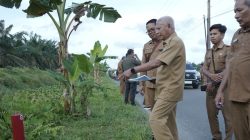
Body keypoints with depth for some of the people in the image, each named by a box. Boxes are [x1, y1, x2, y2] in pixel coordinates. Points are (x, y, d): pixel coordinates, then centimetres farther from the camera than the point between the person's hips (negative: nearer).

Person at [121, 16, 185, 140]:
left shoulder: (175, 42, -16)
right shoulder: (169, 43, 17)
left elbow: (156, 63, -25)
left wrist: (133, 70, -20)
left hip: (170, 89, -10)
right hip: (169, 88, 10)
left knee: (155, 119, -14)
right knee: (169, 122, 13)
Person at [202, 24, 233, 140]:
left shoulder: (228, 50, -2)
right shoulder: (208, 52, 16)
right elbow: (204, 69, 7)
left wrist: (213, 83, -14)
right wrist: (212, 76, -17)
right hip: (211, 88, 6)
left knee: (228, 116, -4)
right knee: (211, 114, 8)